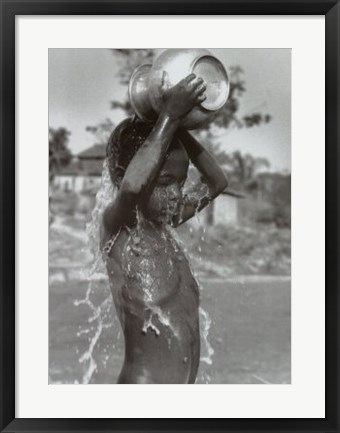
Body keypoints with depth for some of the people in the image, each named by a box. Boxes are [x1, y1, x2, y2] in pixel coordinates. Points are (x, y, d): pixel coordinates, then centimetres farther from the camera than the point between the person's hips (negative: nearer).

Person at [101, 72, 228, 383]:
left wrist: (180, 128, 4)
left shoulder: (164, 224, 7)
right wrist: (169, 117, -26)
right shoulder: (116, 227, -12)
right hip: (142, 381, -8)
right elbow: (131, 187, -36)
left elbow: (217, 182, 15)